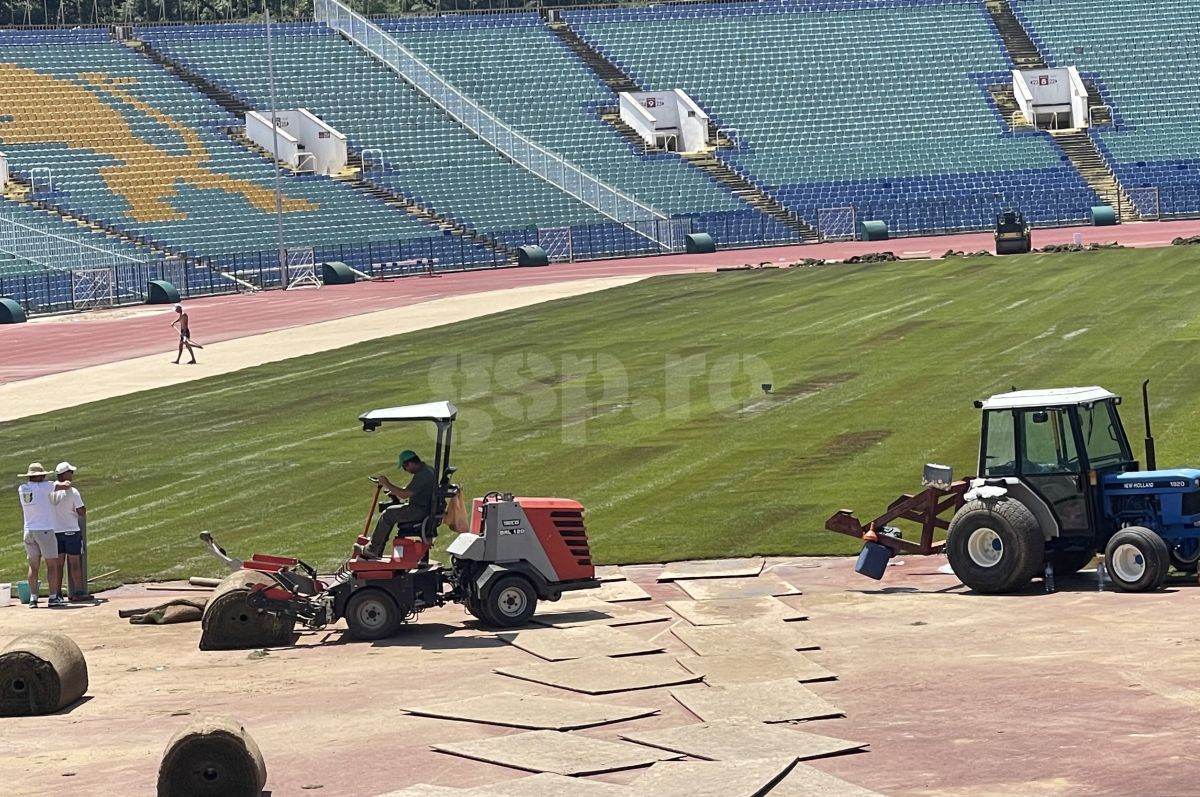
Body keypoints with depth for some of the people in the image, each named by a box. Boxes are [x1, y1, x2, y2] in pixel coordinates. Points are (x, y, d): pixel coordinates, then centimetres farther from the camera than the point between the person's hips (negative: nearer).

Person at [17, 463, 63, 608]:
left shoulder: (22, 489, 5)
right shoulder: (45, 486, -12)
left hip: (29, 531, 5)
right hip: (45, 530, -5)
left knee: (33, 566, 7)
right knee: (52, 565, 4)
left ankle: (33, 598, 3)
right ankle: (53, 597, 4)